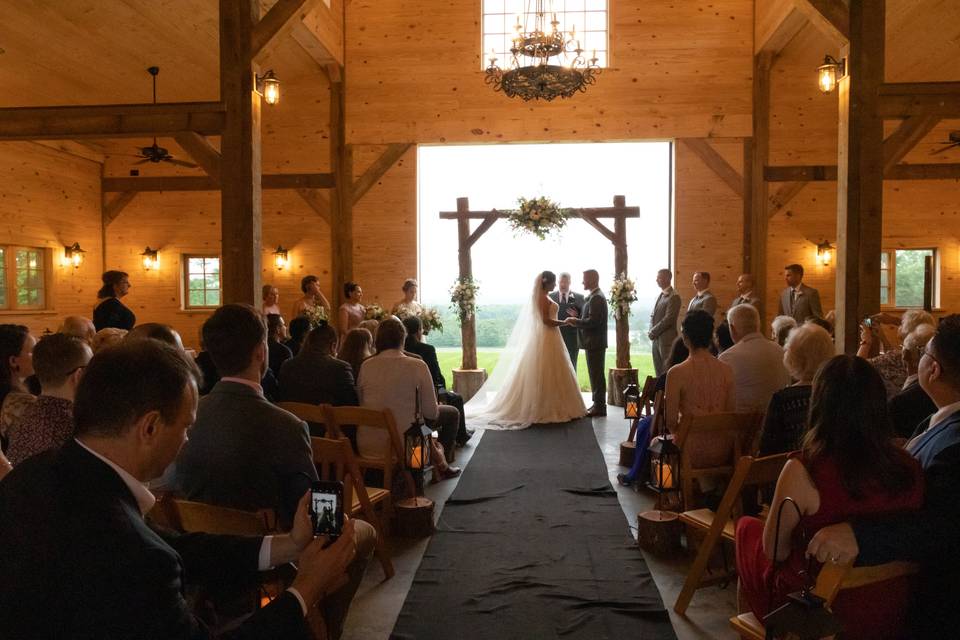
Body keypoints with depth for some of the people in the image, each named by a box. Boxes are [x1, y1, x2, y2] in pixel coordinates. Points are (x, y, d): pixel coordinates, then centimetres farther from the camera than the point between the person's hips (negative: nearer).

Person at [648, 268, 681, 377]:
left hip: (666, 340, -8)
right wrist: (651, 332, 3)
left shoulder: (674, 297, -10)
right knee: (658, 372, 10)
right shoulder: (660, 296, 17)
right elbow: (653, 315, 19)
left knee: (667, 372, -5)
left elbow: (668, 319, -17)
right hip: (656, 339, 8)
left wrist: (653, 332, -12)